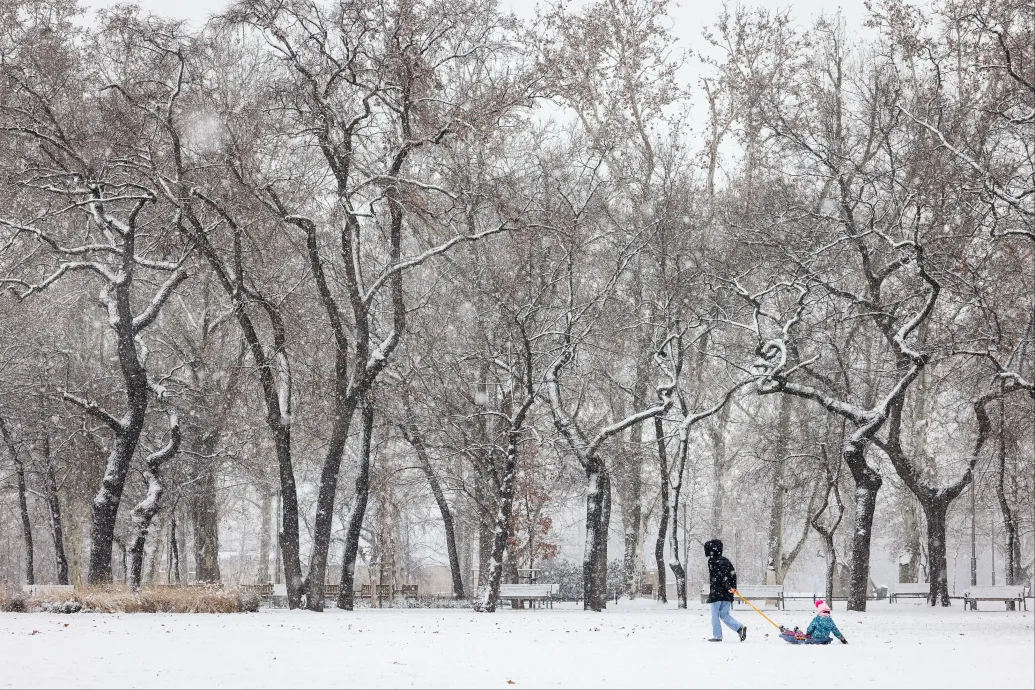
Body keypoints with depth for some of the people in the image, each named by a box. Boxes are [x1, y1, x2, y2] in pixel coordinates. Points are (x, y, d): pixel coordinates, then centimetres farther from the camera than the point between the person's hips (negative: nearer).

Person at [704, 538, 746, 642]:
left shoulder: (712, 561, -8)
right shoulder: (725, 560, 14)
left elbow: (721, 575, -18)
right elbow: (733, 574, 11)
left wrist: (728, 586, -20)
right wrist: (733, 586, 9)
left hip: (716, 593, -7)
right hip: (727, 594, 7)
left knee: (715, 615, 3)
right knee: (724, 615, 12)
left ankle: (717, 636, 3)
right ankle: (740, 628, -5)